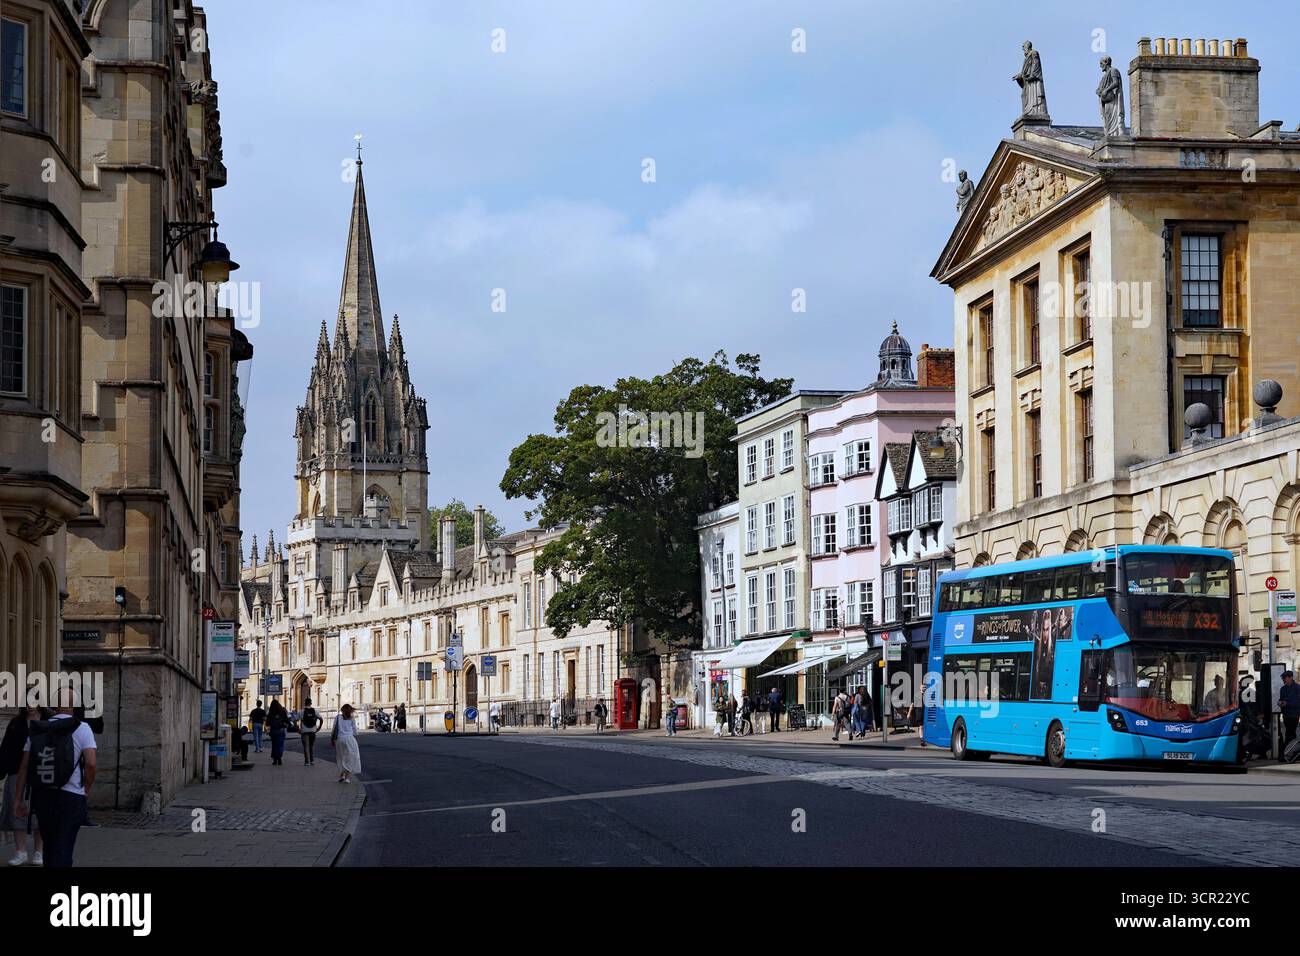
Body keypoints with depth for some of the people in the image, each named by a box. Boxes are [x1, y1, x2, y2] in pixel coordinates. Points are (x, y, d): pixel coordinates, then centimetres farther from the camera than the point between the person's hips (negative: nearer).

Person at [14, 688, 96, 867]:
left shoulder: (36, 731, 7)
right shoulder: (81, 728, -5)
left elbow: (24, 766, 4)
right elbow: (91, 764, -15)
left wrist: (19, 799, 7)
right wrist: (85, 789, 2)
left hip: (41, 797, 4)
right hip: (70, 797, -4)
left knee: (49, 846, 19)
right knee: (63, 849, -4)